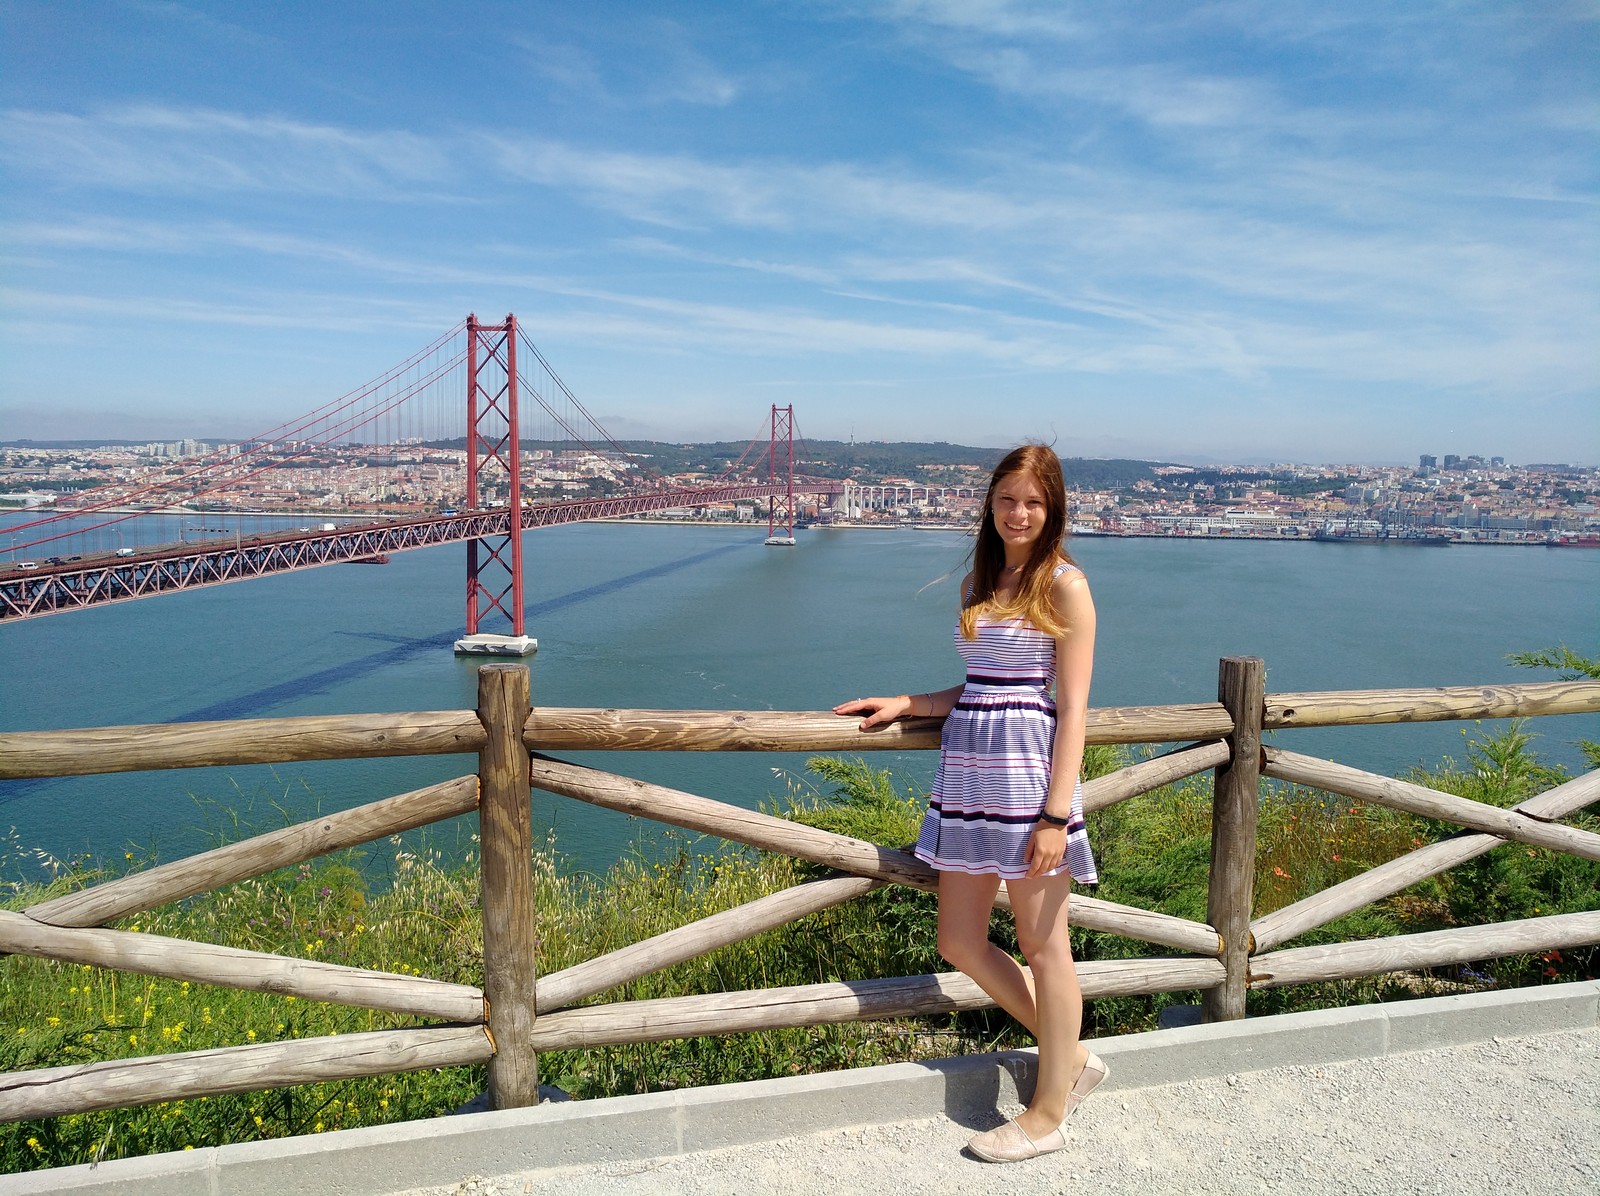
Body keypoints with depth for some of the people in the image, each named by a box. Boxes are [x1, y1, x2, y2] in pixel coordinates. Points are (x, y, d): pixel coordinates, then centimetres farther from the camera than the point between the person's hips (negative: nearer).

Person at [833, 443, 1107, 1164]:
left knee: (1042, 947, 5)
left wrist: (1056, 814, -15)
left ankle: (1048, 1114, 23)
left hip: (1029, 772, -7)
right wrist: (905, 704, 11)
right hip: (966, 772, 8)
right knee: (960, 944, 11)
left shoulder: (1064, 584, -5)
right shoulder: (977, 584, 16)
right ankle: (1071, 1059, 30)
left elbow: (1072, 706, -9)